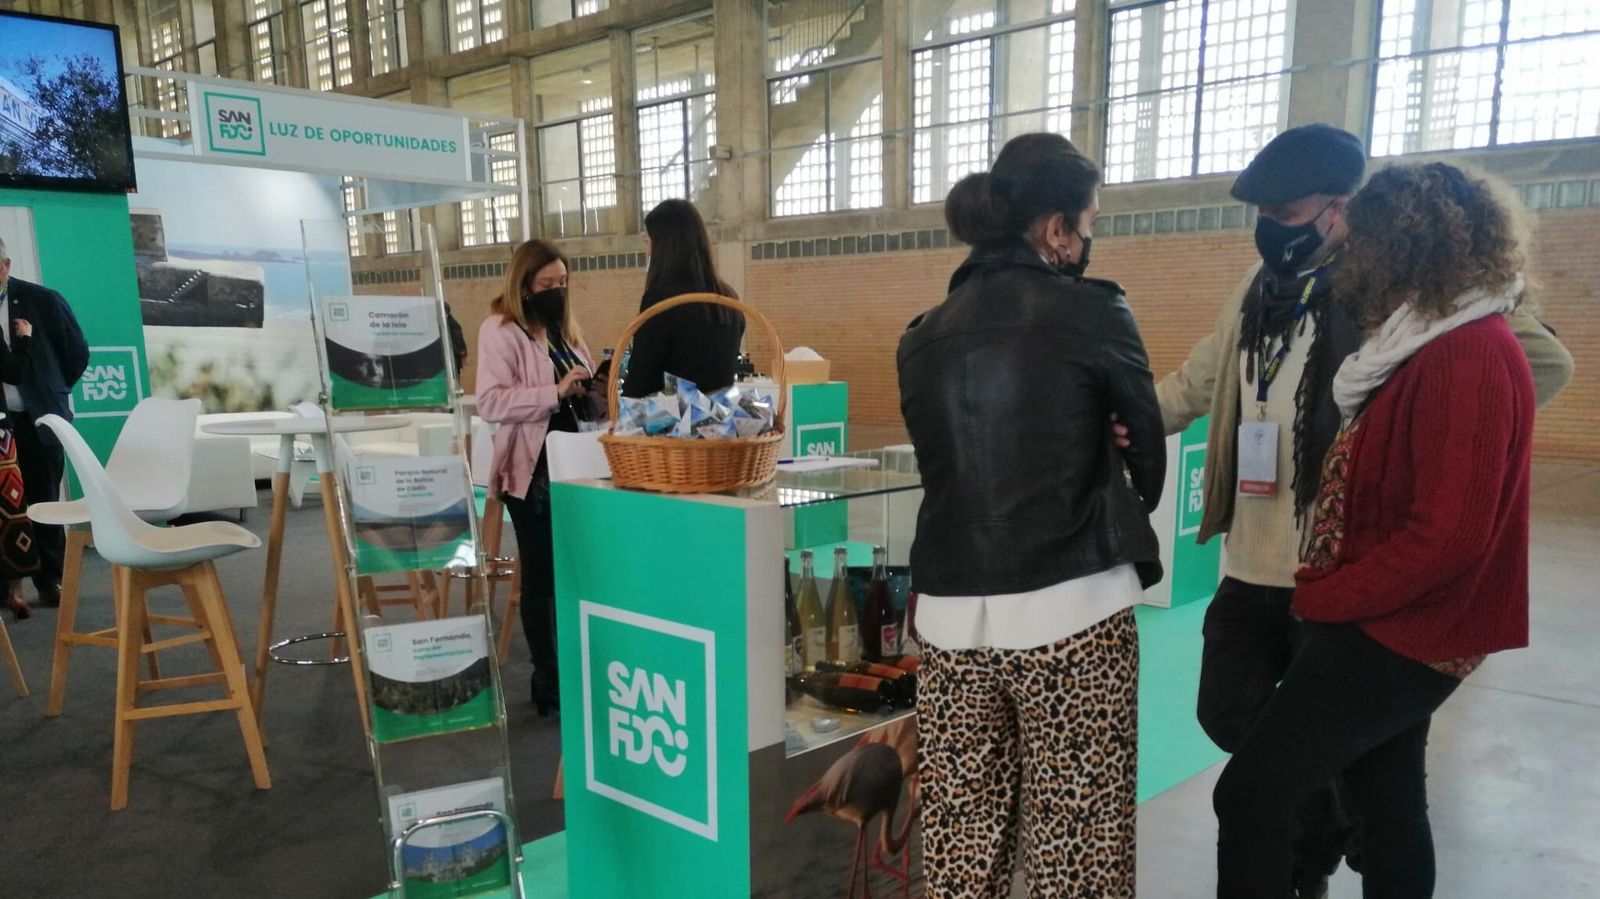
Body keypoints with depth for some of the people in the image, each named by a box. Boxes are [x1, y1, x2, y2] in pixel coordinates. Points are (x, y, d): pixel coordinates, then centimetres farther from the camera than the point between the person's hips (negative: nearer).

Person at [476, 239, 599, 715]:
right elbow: (491, 403, -19)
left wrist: (591, 391, 1)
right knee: (541, 576, 2)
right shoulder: (500, 330, -8)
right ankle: (549, 681, 13)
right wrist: (556, 392, -26)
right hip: (531, 467, -7)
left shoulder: (564, 327, 15)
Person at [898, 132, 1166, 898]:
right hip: (1069, 609, -4)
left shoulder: (924, 336, 8)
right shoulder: (1090, 312, -4)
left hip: (951, 613, 5)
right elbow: (1148, 443, 9)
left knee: (963, 832, 15)